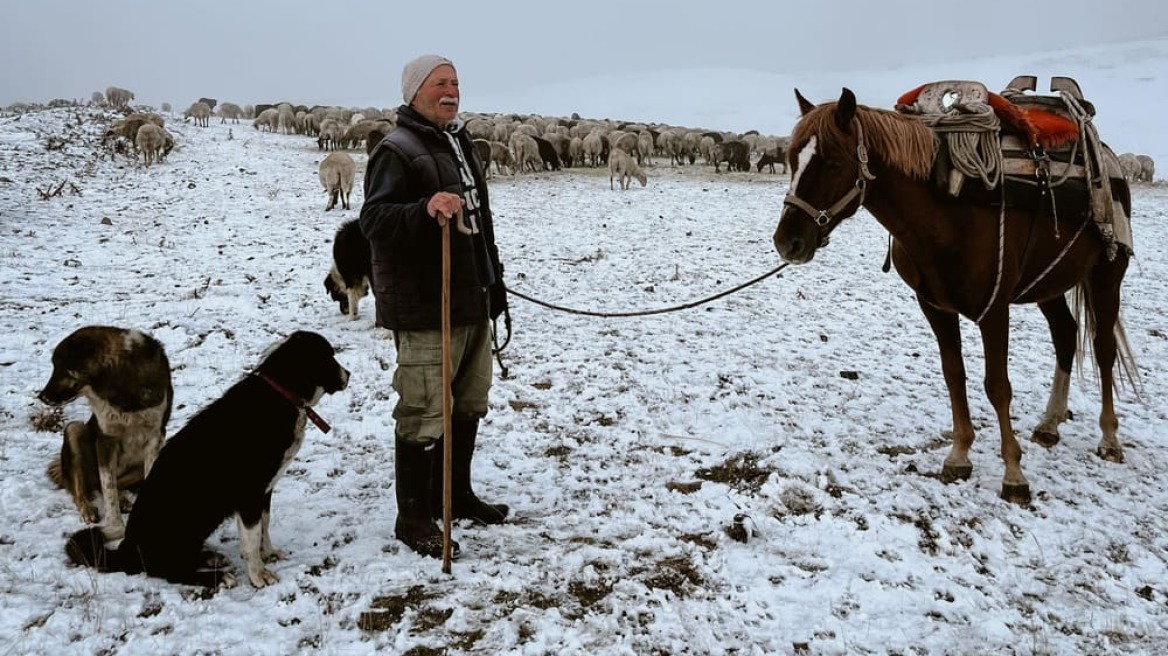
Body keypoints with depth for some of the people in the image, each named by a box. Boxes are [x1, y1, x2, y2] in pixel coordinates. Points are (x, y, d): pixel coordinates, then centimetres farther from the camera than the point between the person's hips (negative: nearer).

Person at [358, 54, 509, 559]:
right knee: (423, 414, -5)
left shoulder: (460, 144, 17)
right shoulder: (396, 150, -12)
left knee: (469, 403, 18)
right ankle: (414, 518, 8)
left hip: (472, 301, 9)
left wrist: (494, 283, 27)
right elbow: (373, 219, -26)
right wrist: (425, 210, -44)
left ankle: (456, 494, 34)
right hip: (425, 309, -9)